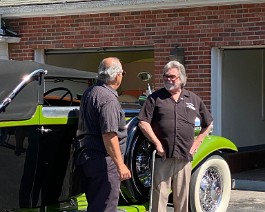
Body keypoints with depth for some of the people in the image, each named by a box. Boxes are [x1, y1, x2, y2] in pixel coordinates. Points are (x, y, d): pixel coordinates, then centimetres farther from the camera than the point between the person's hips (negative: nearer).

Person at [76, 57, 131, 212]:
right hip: (104, 161, -10)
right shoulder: (108, 98, -19)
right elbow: (109, 135, -24)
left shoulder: (90, 92, 12)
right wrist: (120, 165, -23)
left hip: (87, 157, 10)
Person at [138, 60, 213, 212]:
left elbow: (208, 124, 21)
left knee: (182, 197, 8)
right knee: (160, 195, -3)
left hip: (185, 157, 2)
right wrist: (157, 143, -7)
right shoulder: (155, 98, 5)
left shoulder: (194, 99, 12)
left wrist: (196, 143, 10)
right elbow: (143, 122, -1)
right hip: (162, 156, -2)